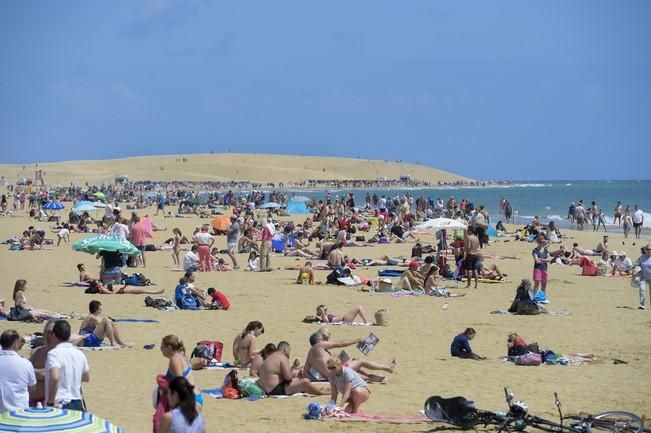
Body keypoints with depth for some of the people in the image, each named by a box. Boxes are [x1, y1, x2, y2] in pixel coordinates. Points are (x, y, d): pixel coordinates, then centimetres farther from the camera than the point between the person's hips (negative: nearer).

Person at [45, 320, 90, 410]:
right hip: (78, 405, 6)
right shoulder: (79, 354, 9)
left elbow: (55, 377, -27)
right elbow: (87, 377, 22)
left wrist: (50, 402, -18)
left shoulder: (54, 353, -12)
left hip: (60, 405, -6)